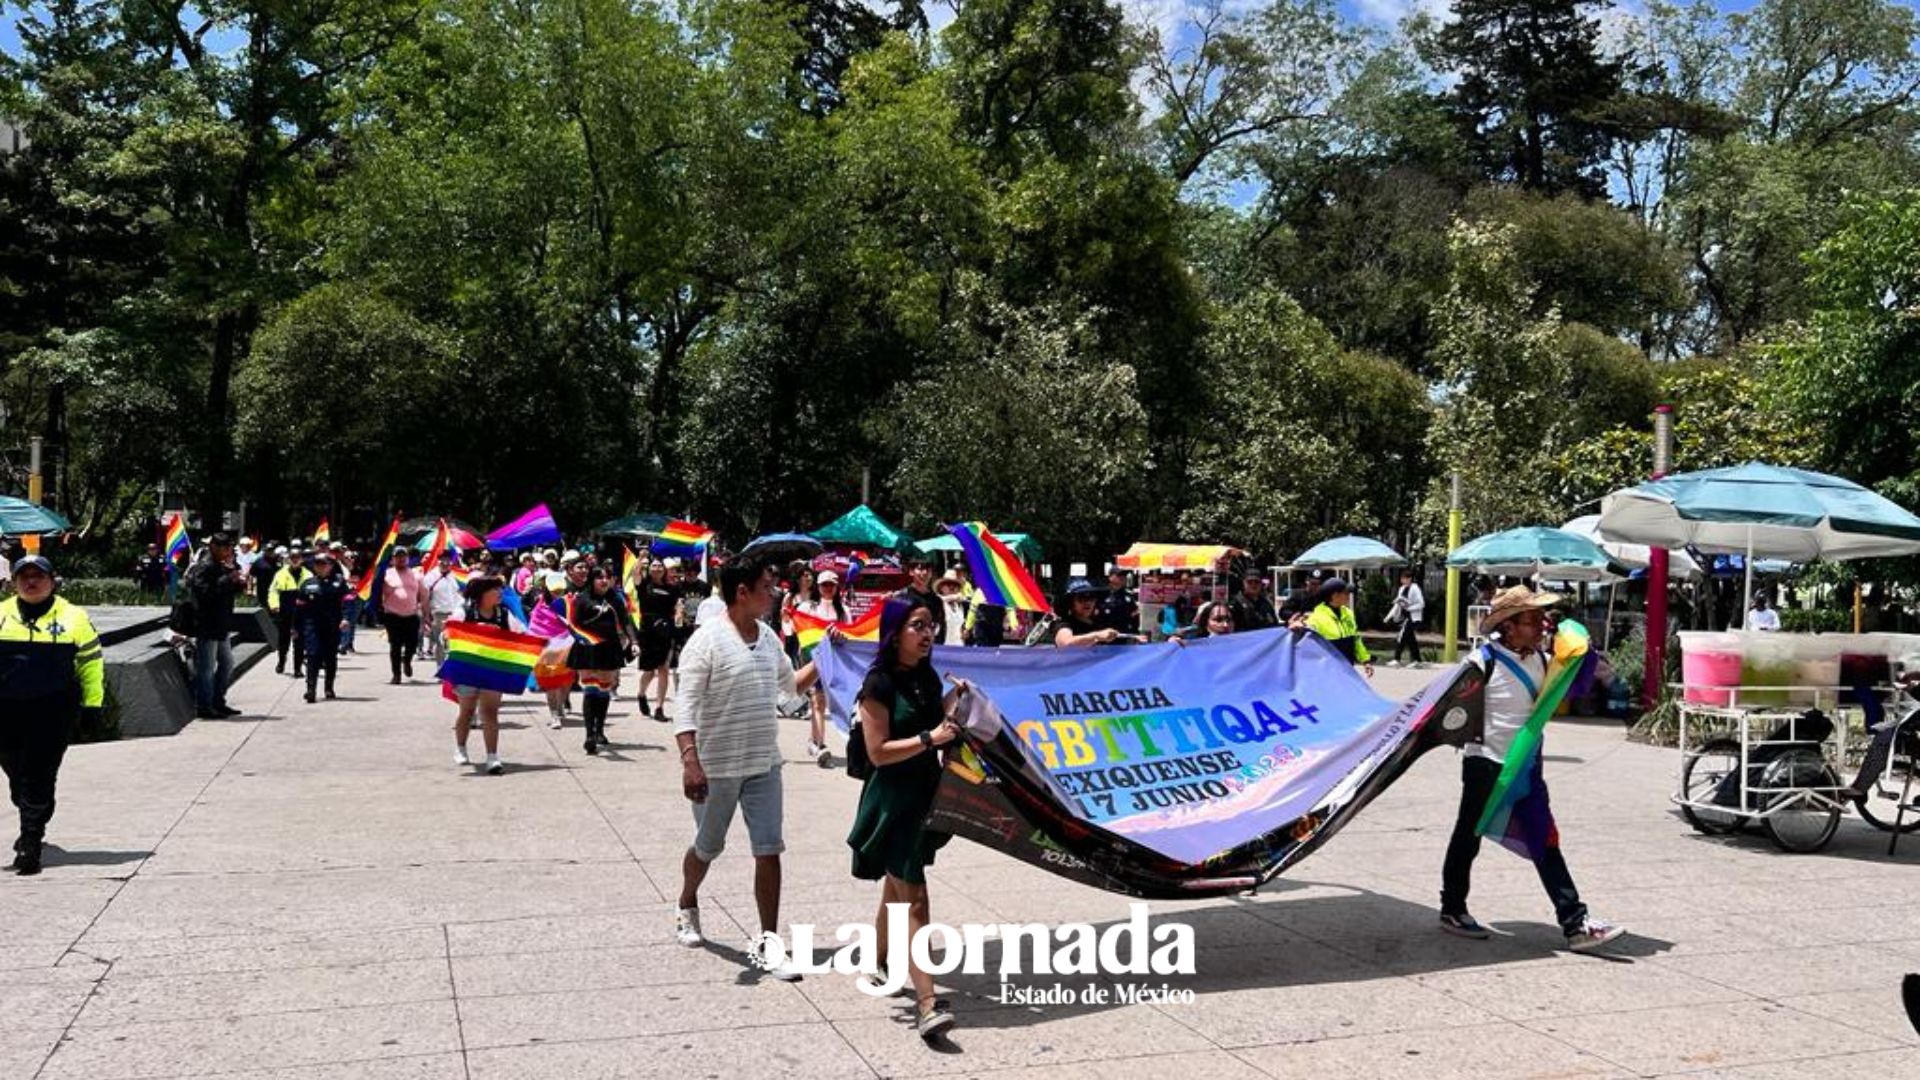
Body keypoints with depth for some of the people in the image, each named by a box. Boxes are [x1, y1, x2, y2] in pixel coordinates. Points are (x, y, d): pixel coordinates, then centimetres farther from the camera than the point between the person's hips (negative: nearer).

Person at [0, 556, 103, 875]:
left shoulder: (73, 617, 3)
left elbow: (91, 661, 7)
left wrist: (92, 705, 4)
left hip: (53, 711, -3)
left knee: (38, 777, -8)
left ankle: (30, 845, -3)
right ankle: (32, 829, 37)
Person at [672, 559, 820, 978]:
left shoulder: (768, 638, 6)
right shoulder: (708, 640, -15)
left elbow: (792, 685, 22)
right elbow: (687, 706, -20)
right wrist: (690, 760, -29)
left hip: (764, 765, 5)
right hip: (717, 767, -5)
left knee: (769, 852, 0)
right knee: (708, 847, 15)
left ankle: (766, 943, 7)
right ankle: (686, 907, 44)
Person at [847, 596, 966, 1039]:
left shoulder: (928, 677, 7)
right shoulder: (879, 684, -14)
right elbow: (879, 752, -18)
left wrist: (953, 700, 4)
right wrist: (930, 738, -23)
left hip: (925, 794, 7)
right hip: (892, 801, -7)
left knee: (896, 890, 21)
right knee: (913, 900, -12)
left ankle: (879, 962, 40)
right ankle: (927, 1003, -14)